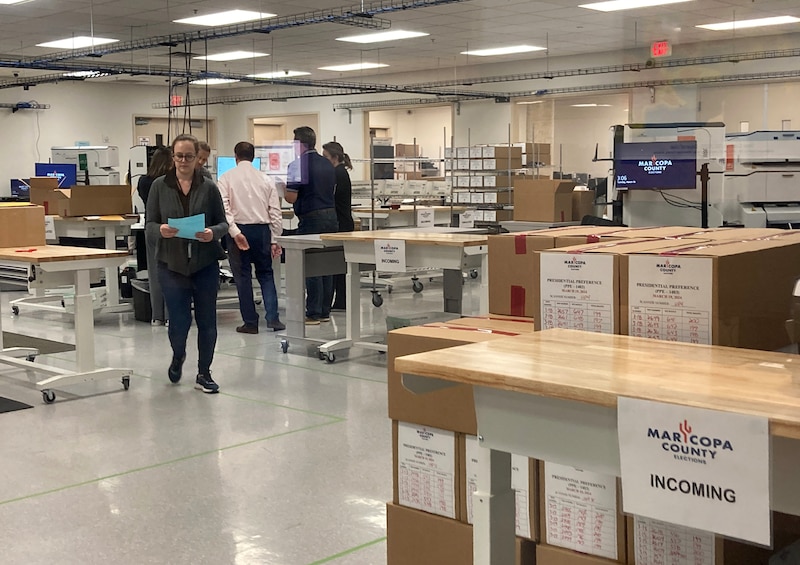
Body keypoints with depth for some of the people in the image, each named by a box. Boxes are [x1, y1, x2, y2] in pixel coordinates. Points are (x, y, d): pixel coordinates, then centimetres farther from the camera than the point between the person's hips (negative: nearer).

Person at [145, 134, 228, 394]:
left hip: (205, 264, 1)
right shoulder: (159, 186, 1)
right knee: (179, 321, -2)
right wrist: (161, 230, -21)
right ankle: (178, 356, 30)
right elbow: (149, 223, 1)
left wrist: (213, 233, -19)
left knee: (207, 321, 4)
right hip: (172, 264, -1)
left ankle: (204, 374, 18)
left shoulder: (209, 187, 1)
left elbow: (223, 223, 2)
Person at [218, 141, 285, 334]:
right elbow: (275, 212, 4)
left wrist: (235, 232, -15)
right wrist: (274, 240, 7)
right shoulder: (265, 179, 5)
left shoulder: (226, 179, -1)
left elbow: (224, 209, -13)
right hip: (262, 230, 2)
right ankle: (272, 317, 0)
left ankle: (250, 322, 8)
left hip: (238, 230, -2)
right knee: (266, 275, 12)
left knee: (243, 277, 6)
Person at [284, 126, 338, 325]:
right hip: (331, 214, 7)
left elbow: (291, 197, -12)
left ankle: (313, 314, 0)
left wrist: (281, 187, 7)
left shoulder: (297, 165, -11)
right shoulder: (327, 164, 12)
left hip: (311, 219, -7)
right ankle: (325, 311, 16)